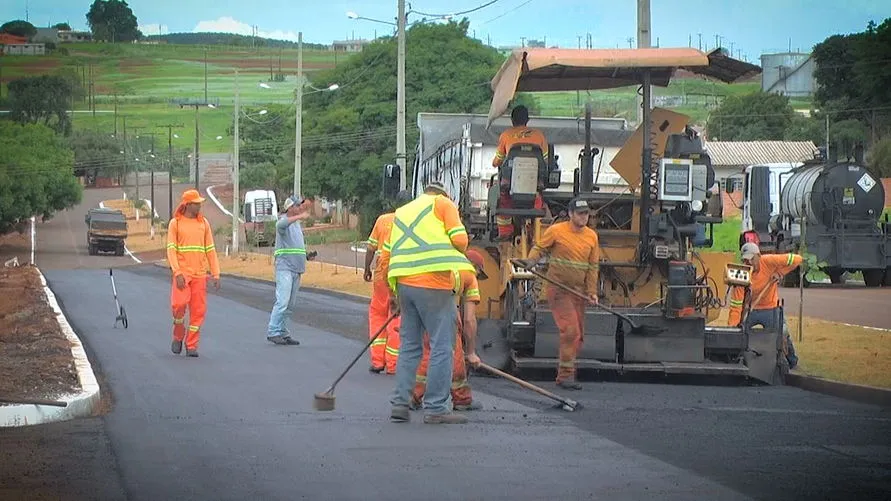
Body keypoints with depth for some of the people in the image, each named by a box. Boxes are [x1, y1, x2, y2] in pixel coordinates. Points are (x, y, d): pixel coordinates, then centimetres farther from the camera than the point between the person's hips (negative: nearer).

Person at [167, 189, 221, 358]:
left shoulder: (204, 223, 12)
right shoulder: (175, 223, 2)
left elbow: (210, 250, 12)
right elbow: (171, 249, -5)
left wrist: (216, 274, 5)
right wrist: (177, 273, -16)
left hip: (199, 274, 3)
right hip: (182, 272, -3)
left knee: (198, 310, 0)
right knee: (179, 303, -20)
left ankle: (191, 346, 9)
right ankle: (178, 336, 4)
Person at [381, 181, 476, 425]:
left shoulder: (402, 211, 24)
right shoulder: (443, 204, 7)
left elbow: (385, 255, 20)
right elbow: (460, 240, -7)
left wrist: (393, 291, 25)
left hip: (404, 284, 6)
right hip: (434, 285, -6)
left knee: (409, 347, 14)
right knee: (441, 347, -2)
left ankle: (399, 404, 9)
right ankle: (436, 408, -4)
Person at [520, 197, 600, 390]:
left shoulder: (591, 236, 7)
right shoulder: (556, 231, -6)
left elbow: (593, 266, 10)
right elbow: (539, 248, 0)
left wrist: (592, 291, 3)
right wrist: (531, 260, -22)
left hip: (578, 292, 6)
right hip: (558, 289, -6)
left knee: (578, 335, 8)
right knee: (570, 331, -16)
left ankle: (565, 372, 18)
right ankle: (566, 374, -11)